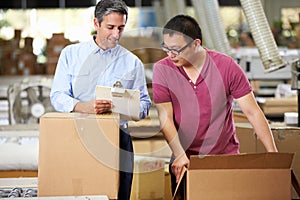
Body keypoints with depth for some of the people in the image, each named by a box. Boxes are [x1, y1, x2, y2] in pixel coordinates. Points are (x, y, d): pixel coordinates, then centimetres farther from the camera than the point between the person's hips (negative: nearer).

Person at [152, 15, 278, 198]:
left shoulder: (226, 66, -9)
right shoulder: (162, 70, -6)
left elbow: (253, 112, -8)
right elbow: (165, 117, -10)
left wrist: (273, 154, -12)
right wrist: (179, 154, -24)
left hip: (226, 156, -1)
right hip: (184, 161, 1)